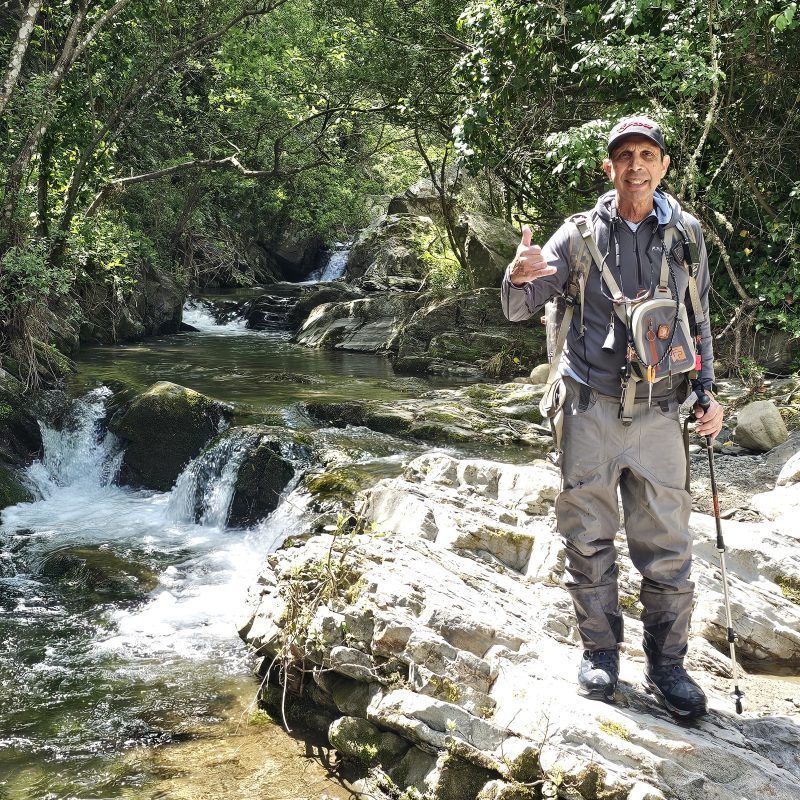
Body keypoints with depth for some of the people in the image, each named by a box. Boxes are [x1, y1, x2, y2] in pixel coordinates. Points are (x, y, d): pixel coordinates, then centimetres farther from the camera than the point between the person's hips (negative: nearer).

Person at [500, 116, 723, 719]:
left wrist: (708, 392, 7)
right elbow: (519, 309, -1)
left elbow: (698, 320, 17)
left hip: (660, 413, 1)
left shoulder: (685, 233, 7)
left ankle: (667, 665, 17)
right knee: (589, 541, 6)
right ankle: (601, 652, 22)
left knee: (667, 547, 4)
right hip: (591, 409, -1)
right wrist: (519, 277, -24)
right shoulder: (581, 234, 2)